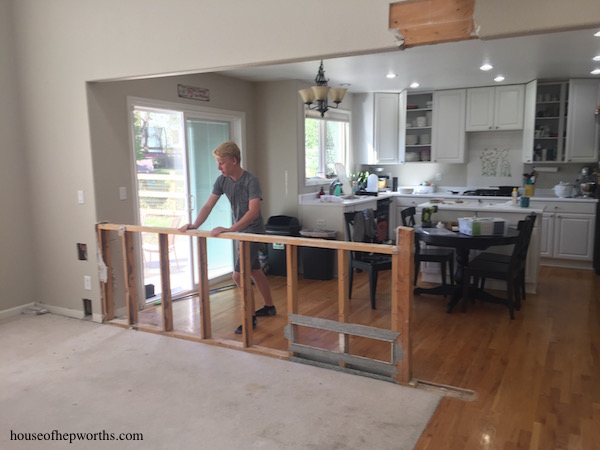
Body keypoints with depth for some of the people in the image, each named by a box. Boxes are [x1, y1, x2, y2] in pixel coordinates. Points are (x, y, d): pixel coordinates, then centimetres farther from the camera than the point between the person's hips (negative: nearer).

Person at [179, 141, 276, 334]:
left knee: (238, 275, -11)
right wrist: (194, 225, -20)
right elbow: (208, 206, -5)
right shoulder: (222, 180, -4)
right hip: (241, 231, 8)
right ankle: (269, 307, 36)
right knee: (255, 271, 18)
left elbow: (253, 211, -34)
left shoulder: (251, 181, -24)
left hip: (253, 232, -8)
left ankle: (250, 318, 3)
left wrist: (229, 229, -42)